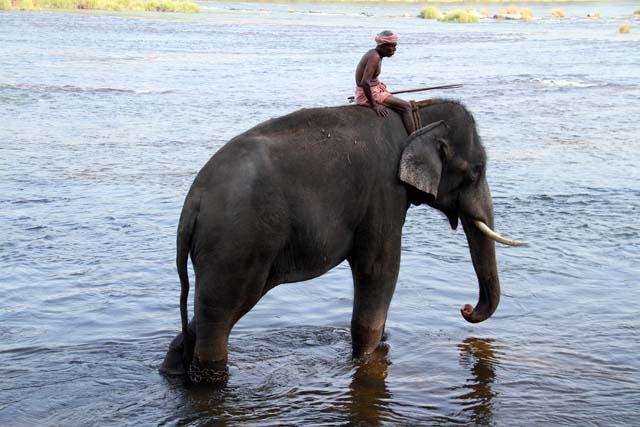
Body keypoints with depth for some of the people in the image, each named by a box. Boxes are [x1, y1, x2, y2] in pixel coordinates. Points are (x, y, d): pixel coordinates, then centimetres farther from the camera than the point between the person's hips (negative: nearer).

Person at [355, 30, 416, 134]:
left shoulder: (375, 54, 10)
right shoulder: (375, 57, -21)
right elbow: (365, 82, -30)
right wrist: (374, 105, -24)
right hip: (367, 94, -11)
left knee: (405, 105, 18)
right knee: (406, 106, -9)